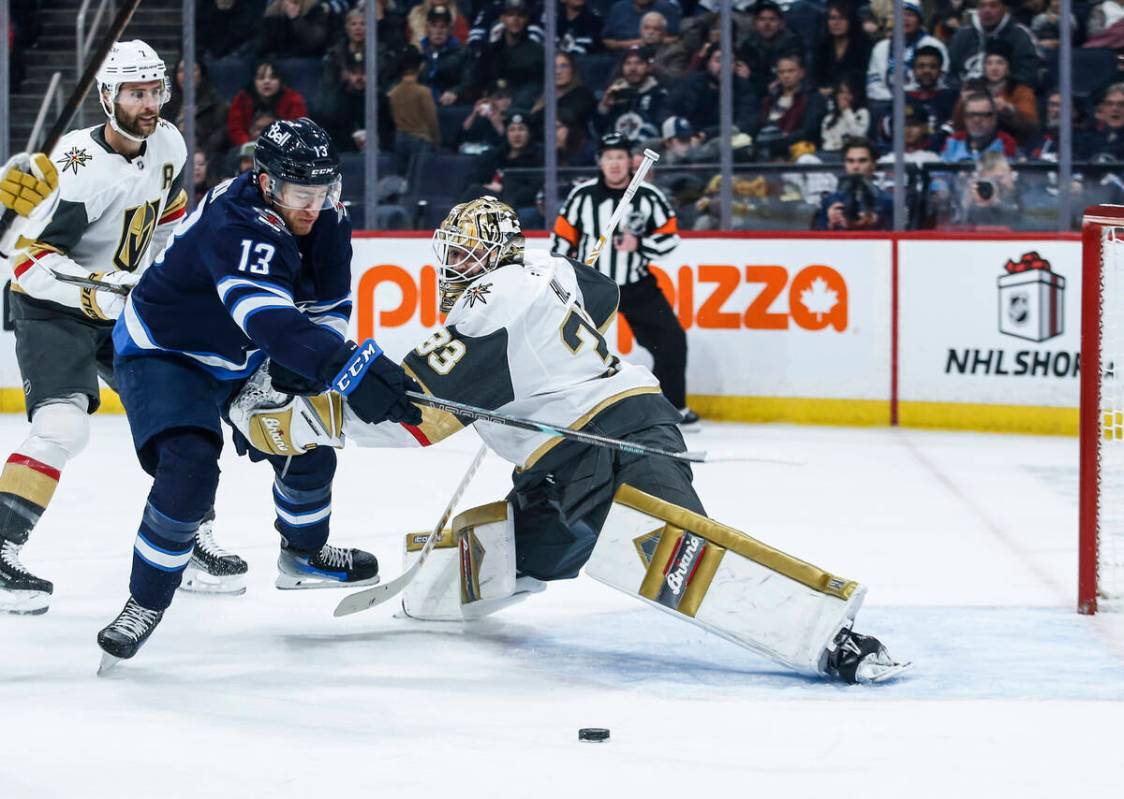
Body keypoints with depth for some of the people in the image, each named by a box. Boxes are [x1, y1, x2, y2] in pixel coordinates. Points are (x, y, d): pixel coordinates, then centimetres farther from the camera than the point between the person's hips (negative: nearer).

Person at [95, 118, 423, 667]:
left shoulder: (324, 218, -13)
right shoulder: (235, 226, -38)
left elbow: (329, 306, -2)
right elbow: (269, 319, -52)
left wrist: (300, 365, -23)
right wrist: (350, 370, -61)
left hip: (241, 359, 8)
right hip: (163, 353, -8)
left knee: (307, 446, 12)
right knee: (190, 467, -27)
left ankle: (302, 555, 42)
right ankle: (146, 603, -12)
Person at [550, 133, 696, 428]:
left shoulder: (649, 196, -6)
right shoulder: (583, 195, -7)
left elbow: (670, 236, -2)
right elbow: (562, 238, 0)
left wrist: (638, 245, -19)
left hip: (637, 285, 1)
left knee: (671, 340, -4)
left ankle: (674, 407, 12)